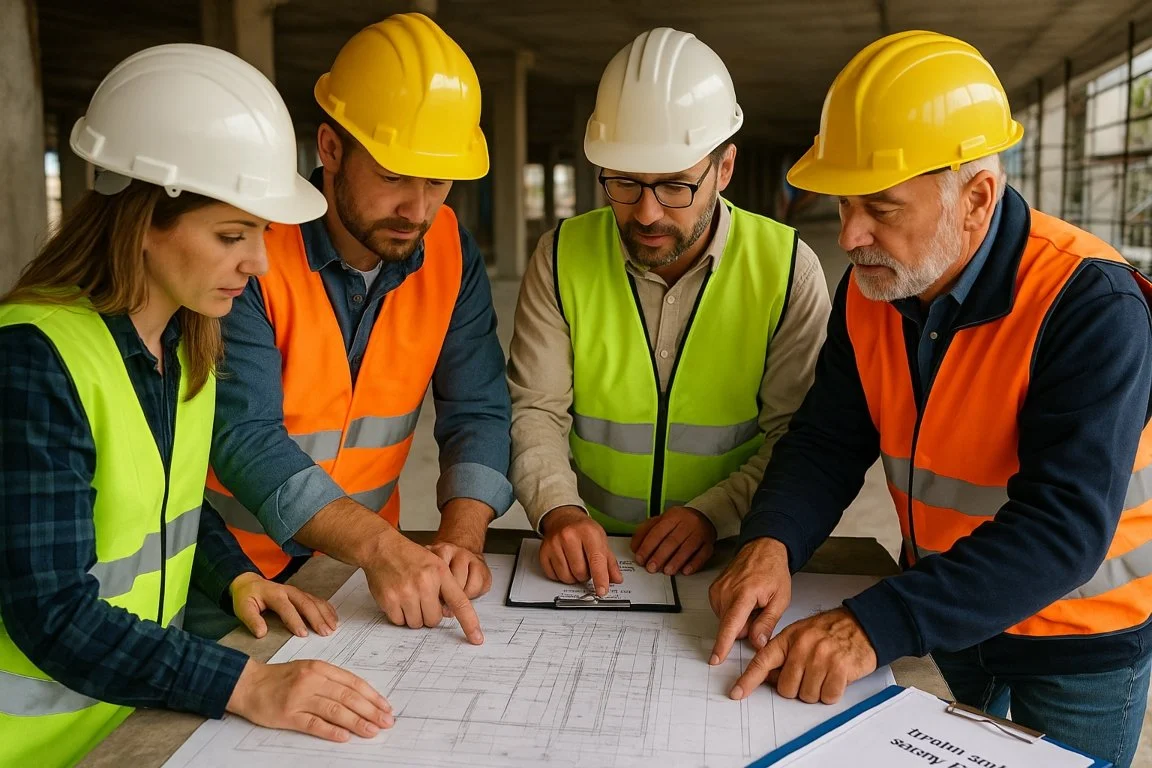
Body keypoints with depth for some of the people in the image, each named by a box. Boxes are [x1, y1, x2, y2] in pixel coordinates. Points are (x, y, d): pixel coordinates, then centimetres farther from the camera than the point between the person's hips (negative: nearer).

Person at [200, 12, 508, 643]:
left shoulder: (448, 249, -4)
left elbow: (477, 412, -4)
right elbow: (243, 435, -24)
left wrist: (462, 535, -21)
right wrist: (378, 545, -36)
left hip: (362, 561, 3)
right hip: (234, 568, -3)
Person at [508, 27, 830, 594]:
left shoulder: (788, 268, -5)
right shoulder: (562, 256, -1)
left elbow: (796, 434, -4)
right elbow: (534, 410, -2)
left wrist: (713, 511, -17)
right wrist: (560, 511, -19)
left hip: (729, 559, -2)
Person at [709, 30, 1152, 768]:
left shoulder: (1091, 307, -29)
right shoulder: (871, 290, -10)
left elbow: (1063, 527, -35)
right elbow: (828, 441, -7)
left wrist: (876, 626, -44)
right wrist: (770, 543, -27)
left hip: (1079, 647, -5)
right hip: (947, 614, 5)